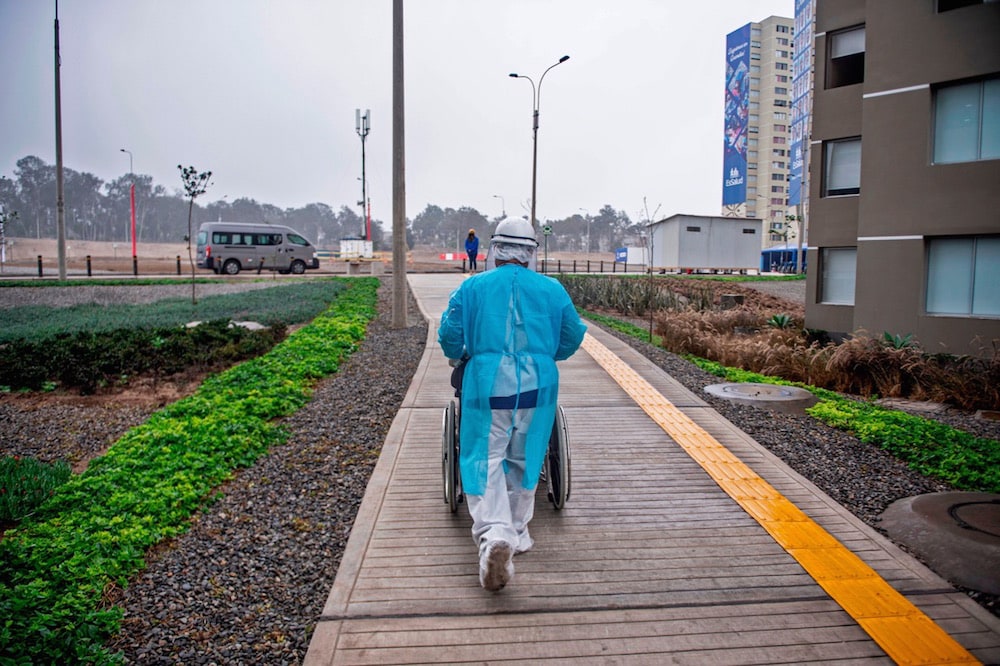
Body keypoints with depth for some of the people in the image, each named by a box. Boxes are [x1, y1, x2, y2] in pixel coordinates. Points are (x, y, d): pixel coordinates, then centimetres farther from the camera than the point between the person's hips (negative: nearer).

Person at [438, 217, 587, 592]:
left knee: (485, 459, 1)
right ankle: (517, 532, 27)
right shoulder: (552, 289, 6)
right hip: (537, 385, 2)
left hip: (487, 383, -2)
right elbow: (574, 336, 12)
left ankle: (493, 534, -18)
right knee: (525, 459, 15)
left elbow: (449, 333, 2)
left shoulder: (473, 286, 3)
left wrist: (460, 355, 23)